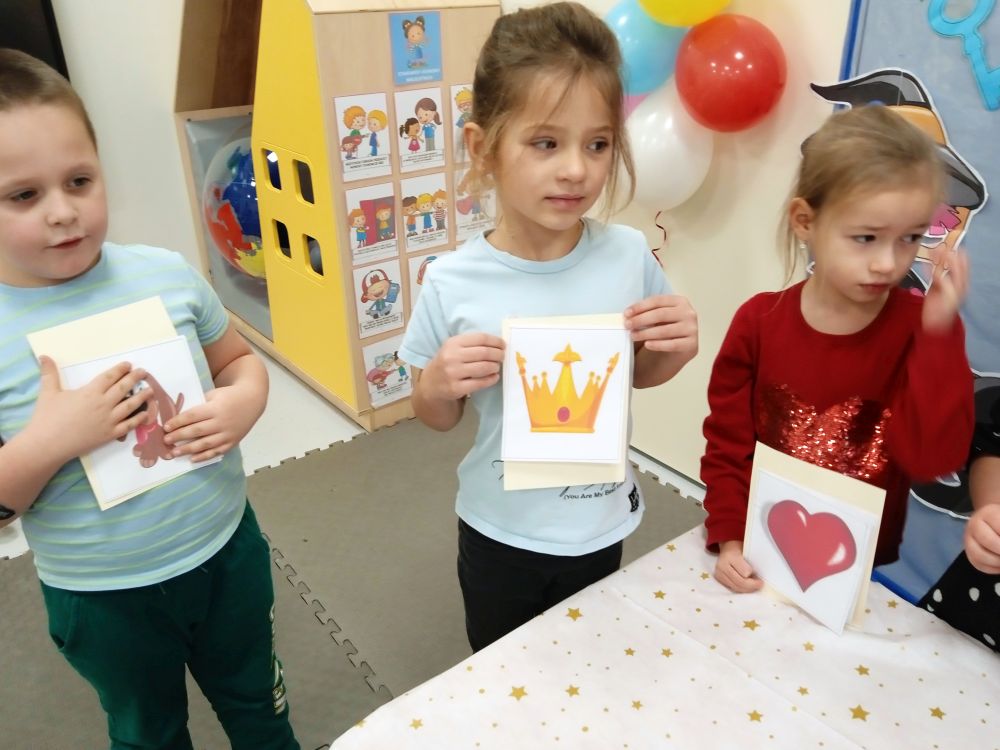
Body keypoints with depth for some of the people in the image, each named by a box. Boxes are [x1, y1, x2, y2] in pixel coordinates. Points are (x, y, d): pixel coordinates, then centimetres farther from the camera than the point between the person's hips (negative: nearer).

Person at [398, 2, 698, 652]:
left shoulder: (628, 255, -16)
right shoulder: (453, 283, -21)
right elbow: (440, 419, -5)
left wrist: (678, 349, -18)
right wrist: (438, 384, -26)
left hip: (600, 525, 2)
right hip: (500, 533, -1)